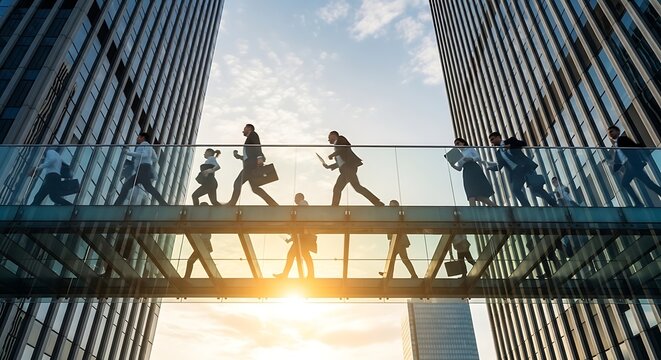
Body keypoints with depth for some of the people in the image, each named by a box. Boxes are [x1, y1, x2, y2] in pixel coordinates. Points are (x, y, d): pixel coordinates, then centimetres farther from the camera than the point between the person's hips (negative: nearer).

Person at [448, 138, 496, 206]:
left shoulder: (470, 149, 15)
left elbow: (478, 158, 1)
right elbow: (459, 169, 16)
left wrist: (469, 159, -16)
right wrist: (453, 165, -3)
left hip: (474, 170, -4)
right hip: (466, 174, 4)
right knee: (471, 197, -10)